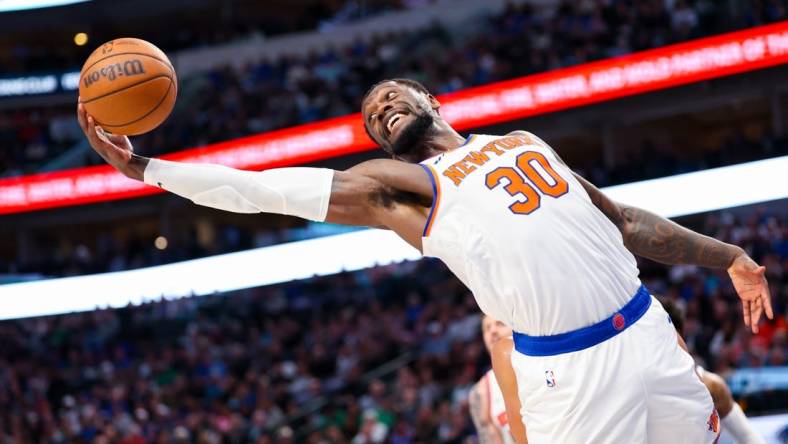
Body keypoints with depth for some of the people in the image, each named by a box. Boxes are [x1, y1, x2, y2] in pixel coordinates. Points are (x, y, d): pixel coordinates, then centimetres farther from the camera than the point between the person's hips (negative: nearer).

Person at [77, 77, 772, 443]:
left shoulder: (521, 142, 20)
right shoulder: (397, 185, 4)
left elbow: (623, 221, 26)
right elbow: (264, 189, -3)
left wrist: (725, 257, 24)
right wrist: (141, 167, -8)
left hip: (647, 333, 5)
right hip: (568, 369, -5)